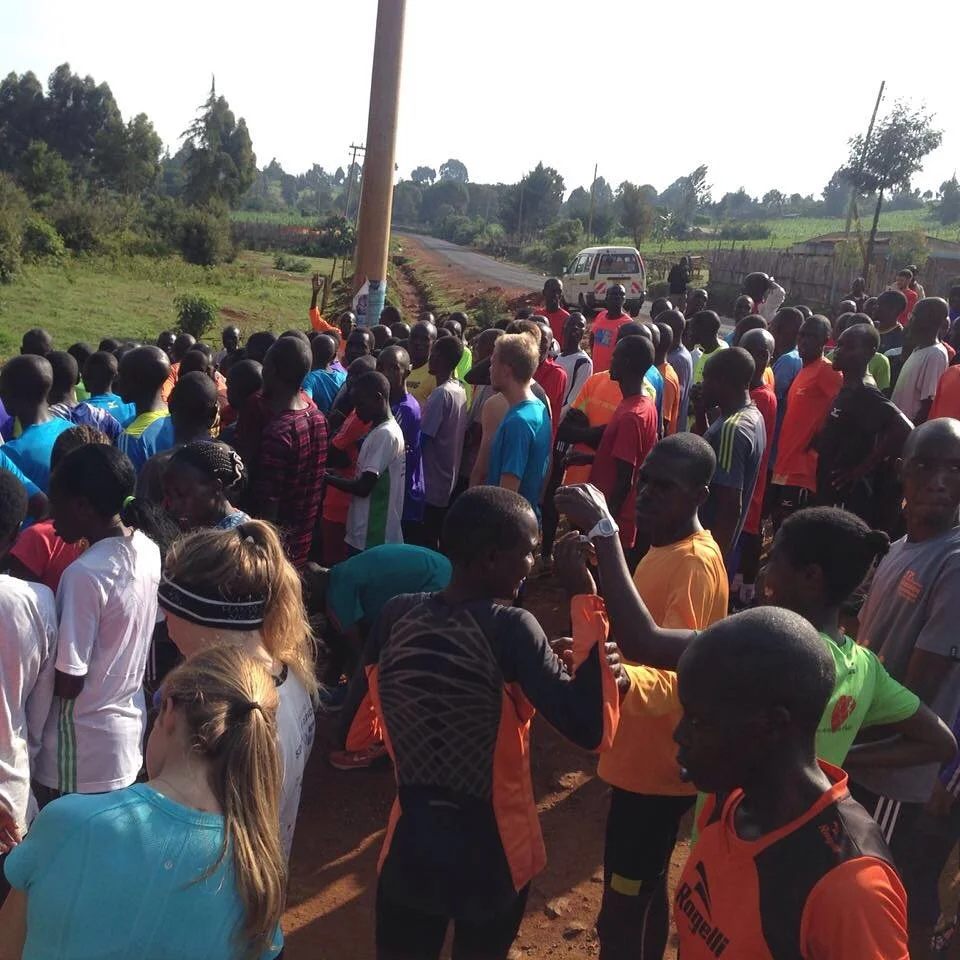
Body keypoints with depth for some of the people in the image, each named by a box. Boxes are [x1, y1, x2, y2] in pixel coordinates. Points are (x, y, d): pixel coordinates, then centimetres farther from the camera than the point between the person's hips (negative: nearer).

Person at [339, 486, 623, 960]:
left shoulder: (396, 615, -10)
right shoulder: (508, 628, -24)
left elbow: (354, 732, -1)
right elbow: (590, 730, -28)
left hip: (409, 847, 3)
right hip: (492, 857, -2)